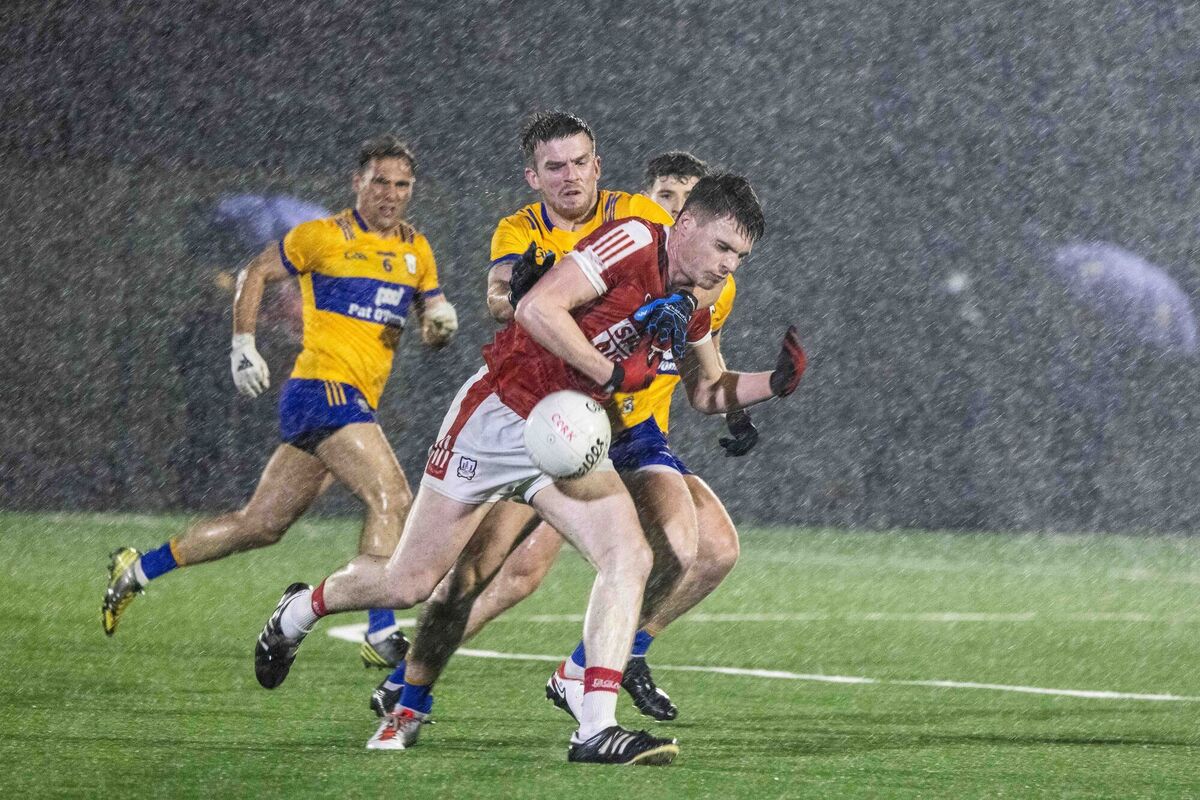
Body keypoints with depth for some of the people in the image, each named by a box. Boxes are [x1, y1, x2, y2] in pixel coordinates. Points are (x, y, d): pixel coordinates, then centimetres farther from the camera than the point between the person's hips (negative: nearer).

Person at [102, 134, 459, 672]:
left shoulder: (416, 250, 15)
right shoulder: (322, 237, -3)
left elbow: (434, 314, 21)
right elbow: (255, 274, 9)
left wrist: (440, 321, -3)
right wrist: (243, 346, 2)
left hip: (355, 402, 7)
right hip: (323, 388, -7)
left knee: (261, 525, 11)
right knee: (392, 501, -22)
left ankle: (137, 569, 23)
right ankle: (381, 633, -23)